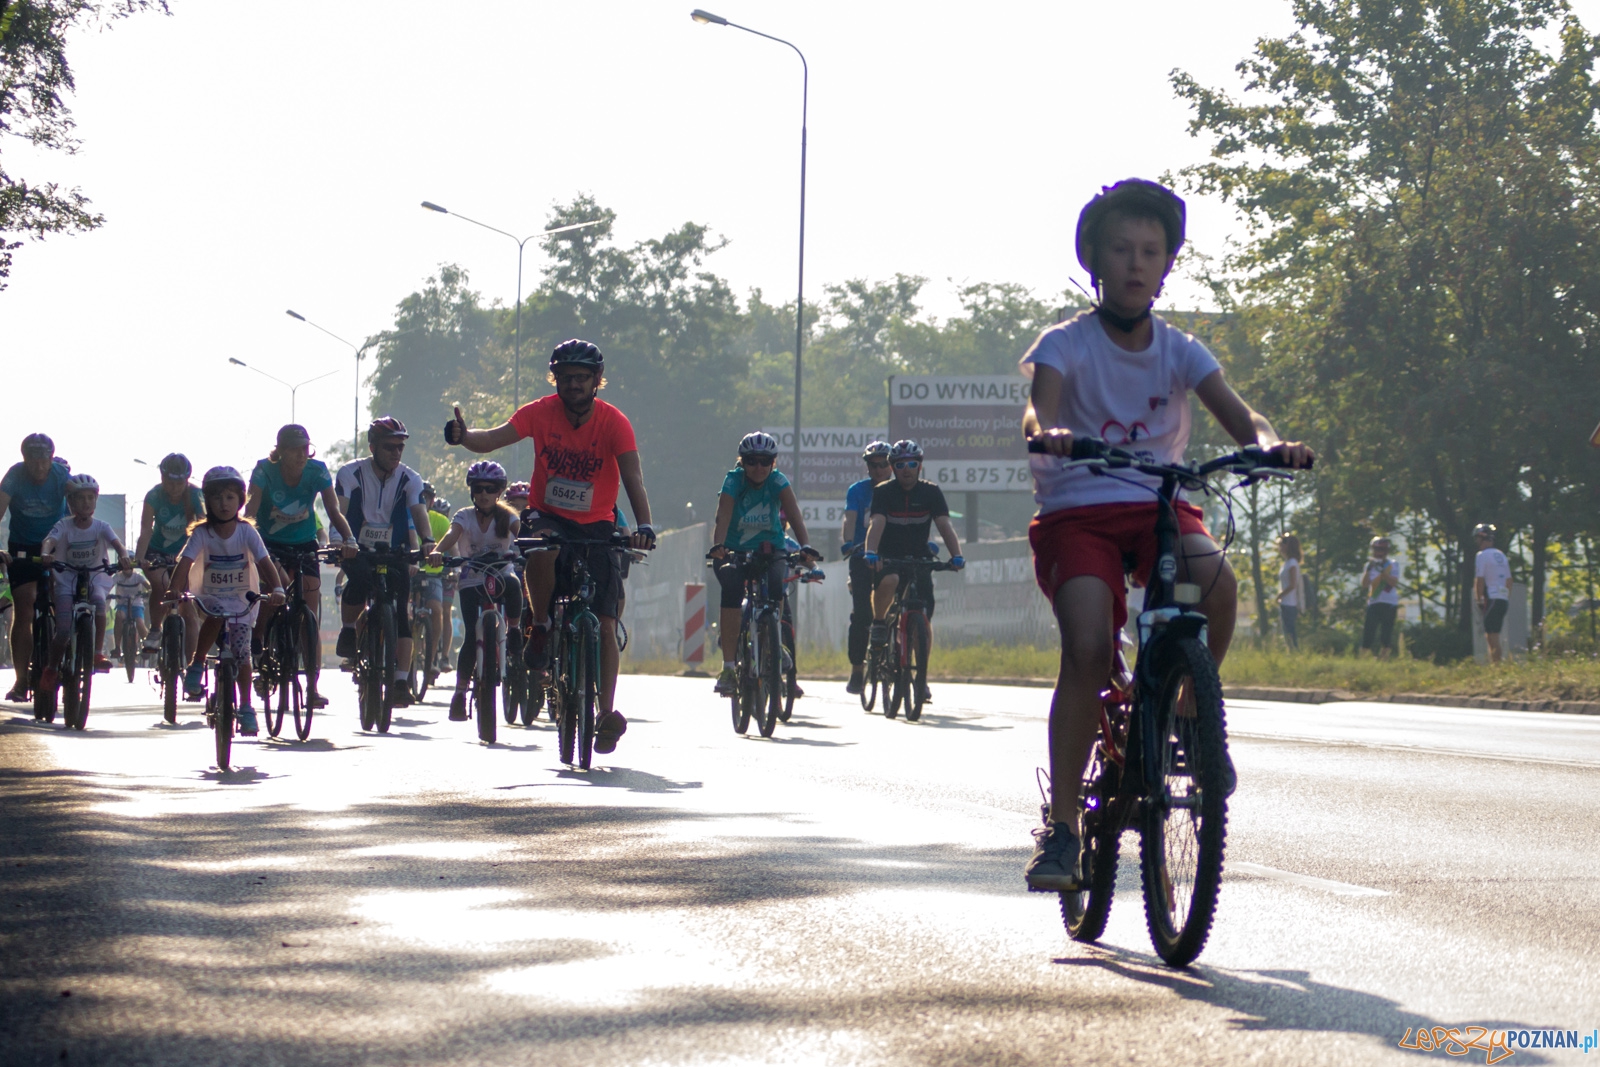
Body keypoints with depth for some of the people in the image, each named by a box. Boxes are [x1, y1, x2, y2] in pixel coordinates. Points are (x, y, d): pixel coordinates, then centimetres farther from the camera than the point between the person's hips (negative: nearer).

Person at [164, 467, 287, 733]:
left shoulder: (247, 531, -13)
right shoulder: (202, 533, -13)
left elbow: (264, 561, -22)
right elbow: (185, 561, -24)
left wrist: (277, 589, -40)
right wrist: (174, 589, -43)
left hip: (243, 599, 0)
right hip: (211, 595, 0)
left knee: (241, 652, -7)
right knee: (214, 616, -33)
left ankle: (246, 708, 4)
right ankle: (196, 666, -12)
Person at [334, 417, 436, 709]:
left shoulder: (410, 479, -3)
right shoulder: (351, 473, -8)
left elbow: (419, 513, -16)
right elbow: (339, 512, -19)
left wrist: (428, 541, -36)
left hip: (394, 553, 2)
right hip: (359, 550, -2)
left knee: (401, 611, -12)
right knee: (360, 577, -35)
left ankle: (401, 682, -11)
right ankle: (348, 631, -9)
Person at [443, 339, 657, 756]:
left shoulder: (614, 423, -14)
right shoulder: (541, 413, -11)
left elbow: (632, 477, -24)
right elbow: (494, 438, -22)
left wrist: (644, 525, -42)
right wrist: (464, 437, -46)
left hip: (595, 524, 0)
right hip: (547, 514, 0)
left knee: (605, 623, -7)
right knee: (541, 548, -38)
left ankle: (607, 713, 2)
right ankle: (540, 626, -13)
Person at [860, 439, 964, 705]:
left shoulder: (931, 493, -3)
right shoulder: (883, 492, -8)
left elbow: (945, 525, -15)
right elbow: (877, 524, -23)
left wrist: (956, 554, -31)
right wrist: (871, 552, -41)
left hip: (919, 558, 2)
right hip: (888, 556, -2)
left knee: (924, 616, -7)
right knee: (889, 581, -37)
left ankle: (922, 675, 6)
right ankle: (878, 623, -9)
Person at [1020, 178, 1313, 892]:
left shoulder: (1178, 350, 5)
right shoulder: (1065, 345, -4)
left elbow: (1237, 416, -8)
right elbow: (1037, 407, -23)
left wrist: (1269, 443, -32)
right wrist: (1046, 431, -49)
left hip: (1158, 506, 3)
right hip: (1077, 511, -3)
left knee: (1217, 582, -30)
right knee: (1088, 648, -25)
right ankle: (1061, 825, -17)